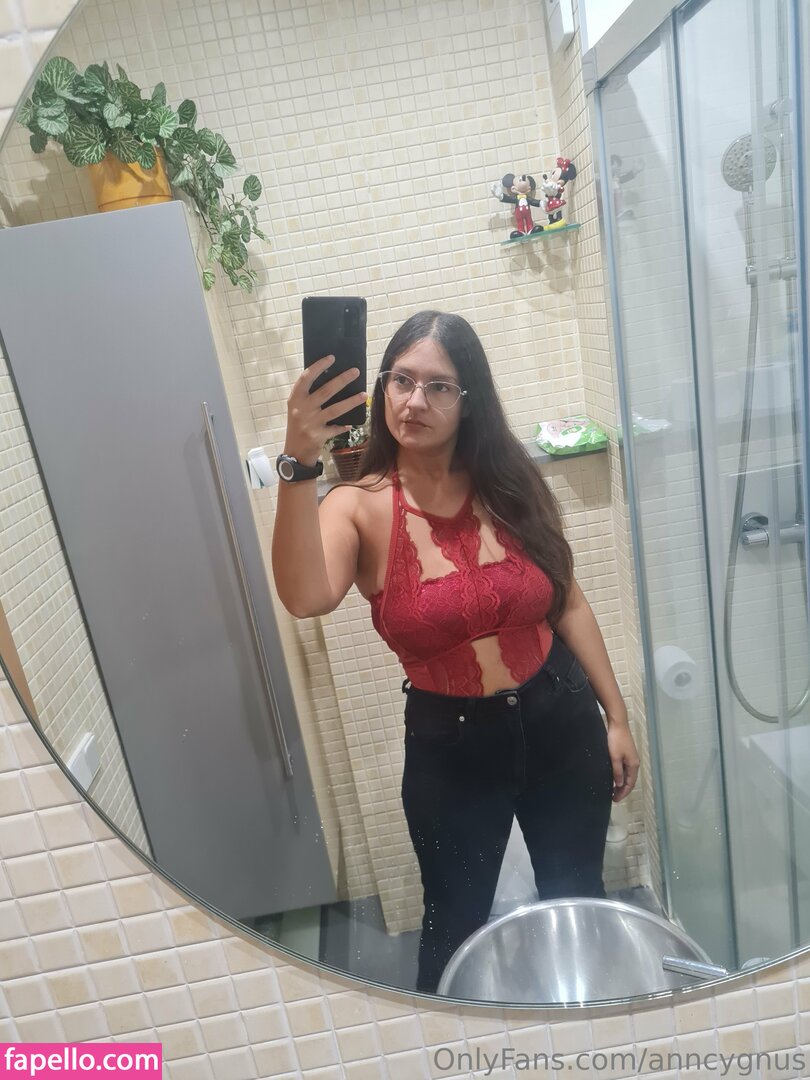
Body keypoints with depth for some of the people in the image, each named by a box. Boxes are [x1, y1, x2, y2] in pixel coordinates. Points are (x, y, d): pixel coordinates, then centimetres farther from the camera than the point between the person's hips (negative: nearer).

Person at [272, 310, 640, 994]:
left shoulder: (511, 483, -7)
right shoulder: (361, 506, -15)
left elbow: (569, 604, 1)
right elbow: (306, 599, -36)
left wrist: (617, 717, 4)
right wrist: (299, 465, -44)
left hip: (560, 723, 3)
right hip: (449, 745, -2)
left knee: (578, 902, 24)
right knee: (457, 925, 18)